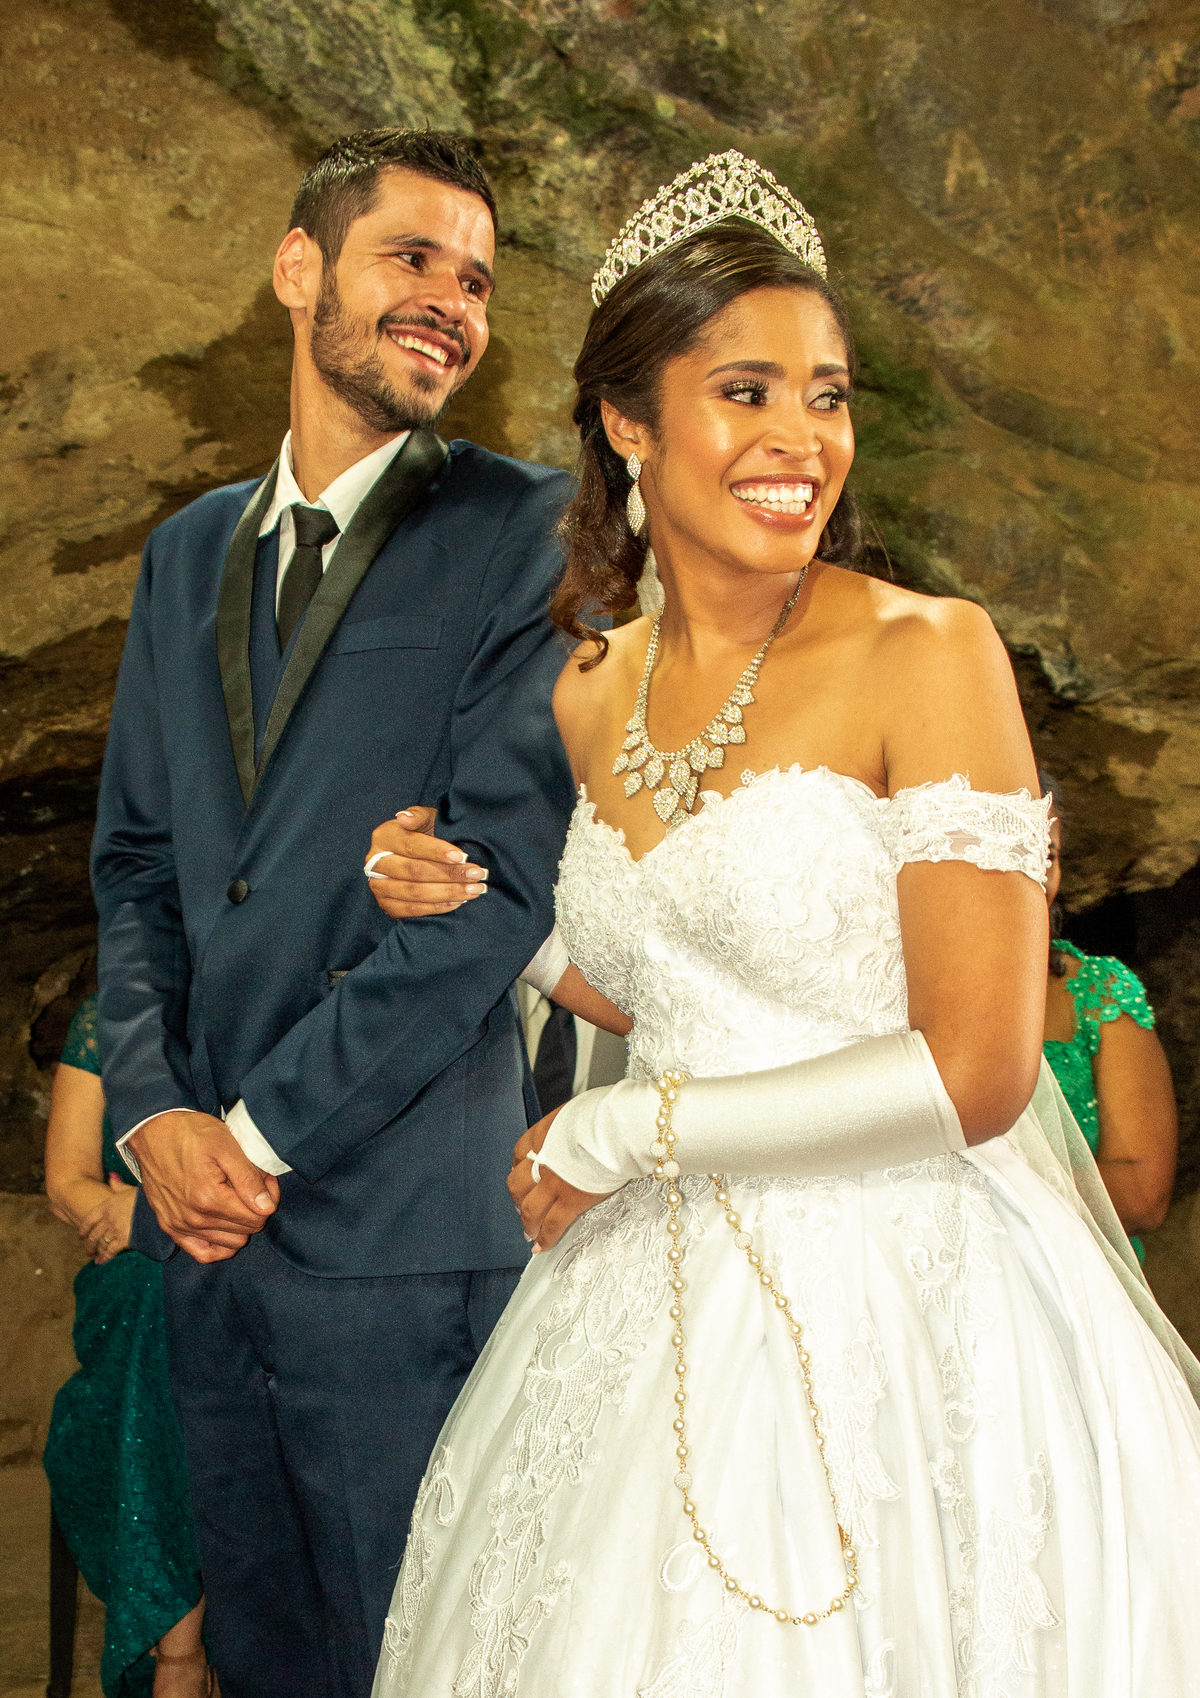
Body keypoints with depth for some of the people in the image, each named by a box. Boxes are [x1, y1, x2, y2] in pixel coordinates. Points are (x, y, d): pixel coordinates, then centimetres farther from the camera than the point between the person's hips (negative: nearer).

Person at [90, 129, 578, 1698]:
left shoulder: (531, 532, -7)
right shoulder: (190, 552, 13)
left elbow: (503, 880, -15)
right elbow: (136, 863, 13)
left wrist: (265, 1129, -13)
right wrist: (152, 1111, -3)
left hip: (398, 1224, -6)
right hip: (205, 1212, 6)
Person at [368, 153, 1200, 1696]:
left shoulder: (931, 655, -12)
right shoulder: (592, 695, 6)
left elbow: (974, 1073, -17)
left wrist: (616, 1135, -11)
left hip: (896, 1317, -5)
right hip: (662, 1308, 6)